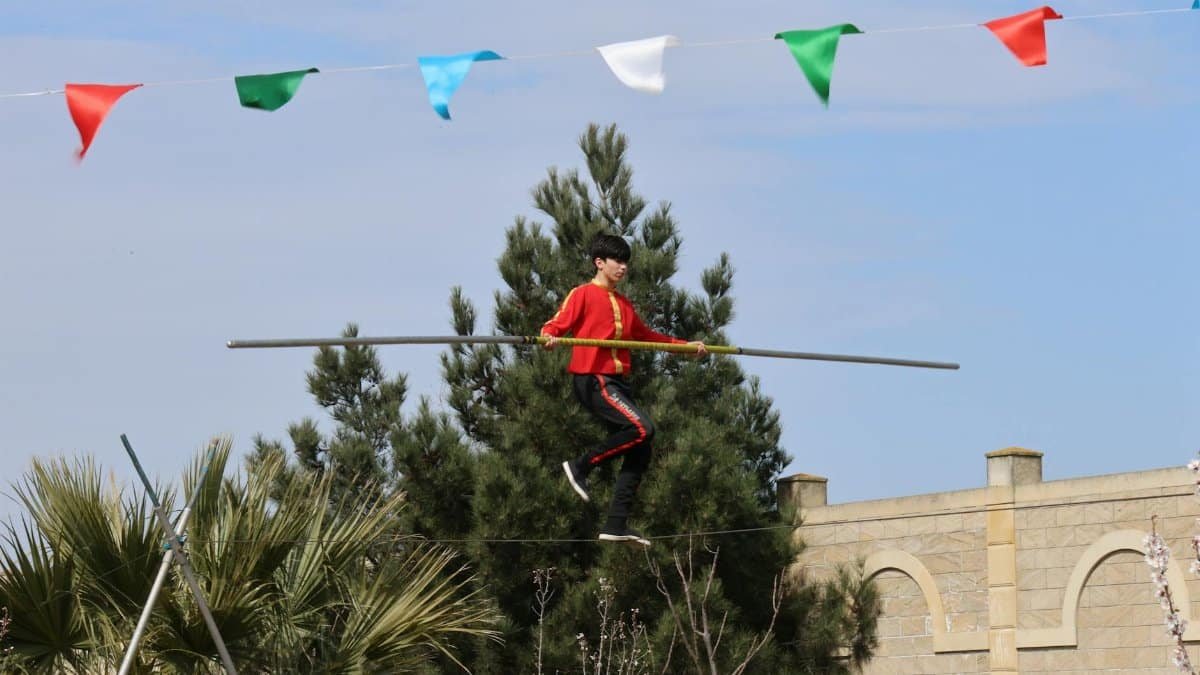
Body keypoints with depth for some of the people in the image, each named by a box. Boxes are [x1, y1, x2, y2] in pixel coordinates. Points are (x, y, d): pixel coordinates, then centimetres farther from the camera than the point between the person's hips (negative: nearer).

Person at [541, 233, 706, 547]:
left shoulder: (623, 304, 24)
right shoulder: (583, 295, -1)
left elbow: (645, 334, 35)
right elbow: (557, 324, -11)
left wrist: (684, 345, 35)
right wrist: (549, 337, -34)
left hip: (617, 382, 9)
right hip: (594, 380, -9)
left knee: (639, 452, 0)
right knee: (642, 428, -26)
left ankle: (616, 524, 1)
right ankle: (580, 466, -12)